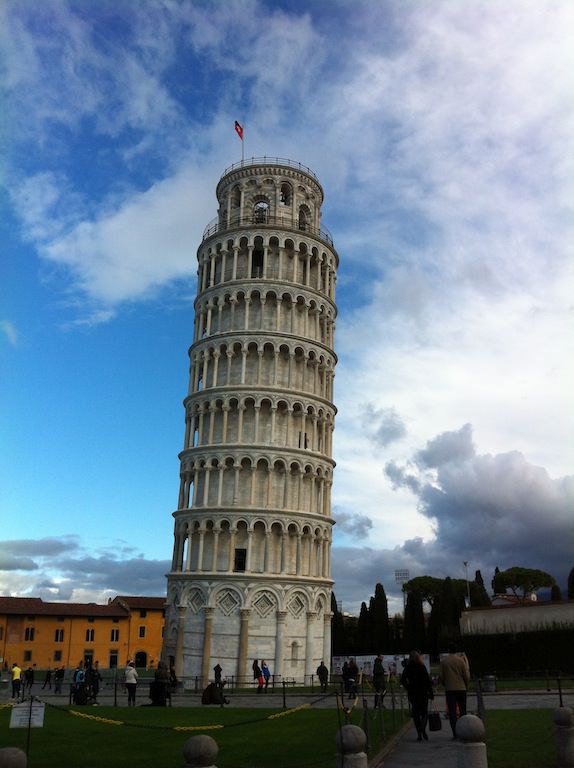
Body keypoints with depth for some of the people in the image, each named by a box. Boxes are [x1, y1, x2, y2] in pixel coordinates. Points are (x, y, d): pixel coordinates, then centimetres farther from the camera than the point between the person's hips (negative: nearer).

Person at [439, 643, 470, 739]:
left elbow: (440, 676, -1)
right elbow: (467, 676, -2)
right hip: (461, 688, 1)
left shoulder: (443, 661, 0)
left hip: (449, 689, -1)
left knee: (452, 712, 2)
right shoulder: (461, 660, -2)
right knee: (462, 711, 12)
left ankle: (455, 733, -3)